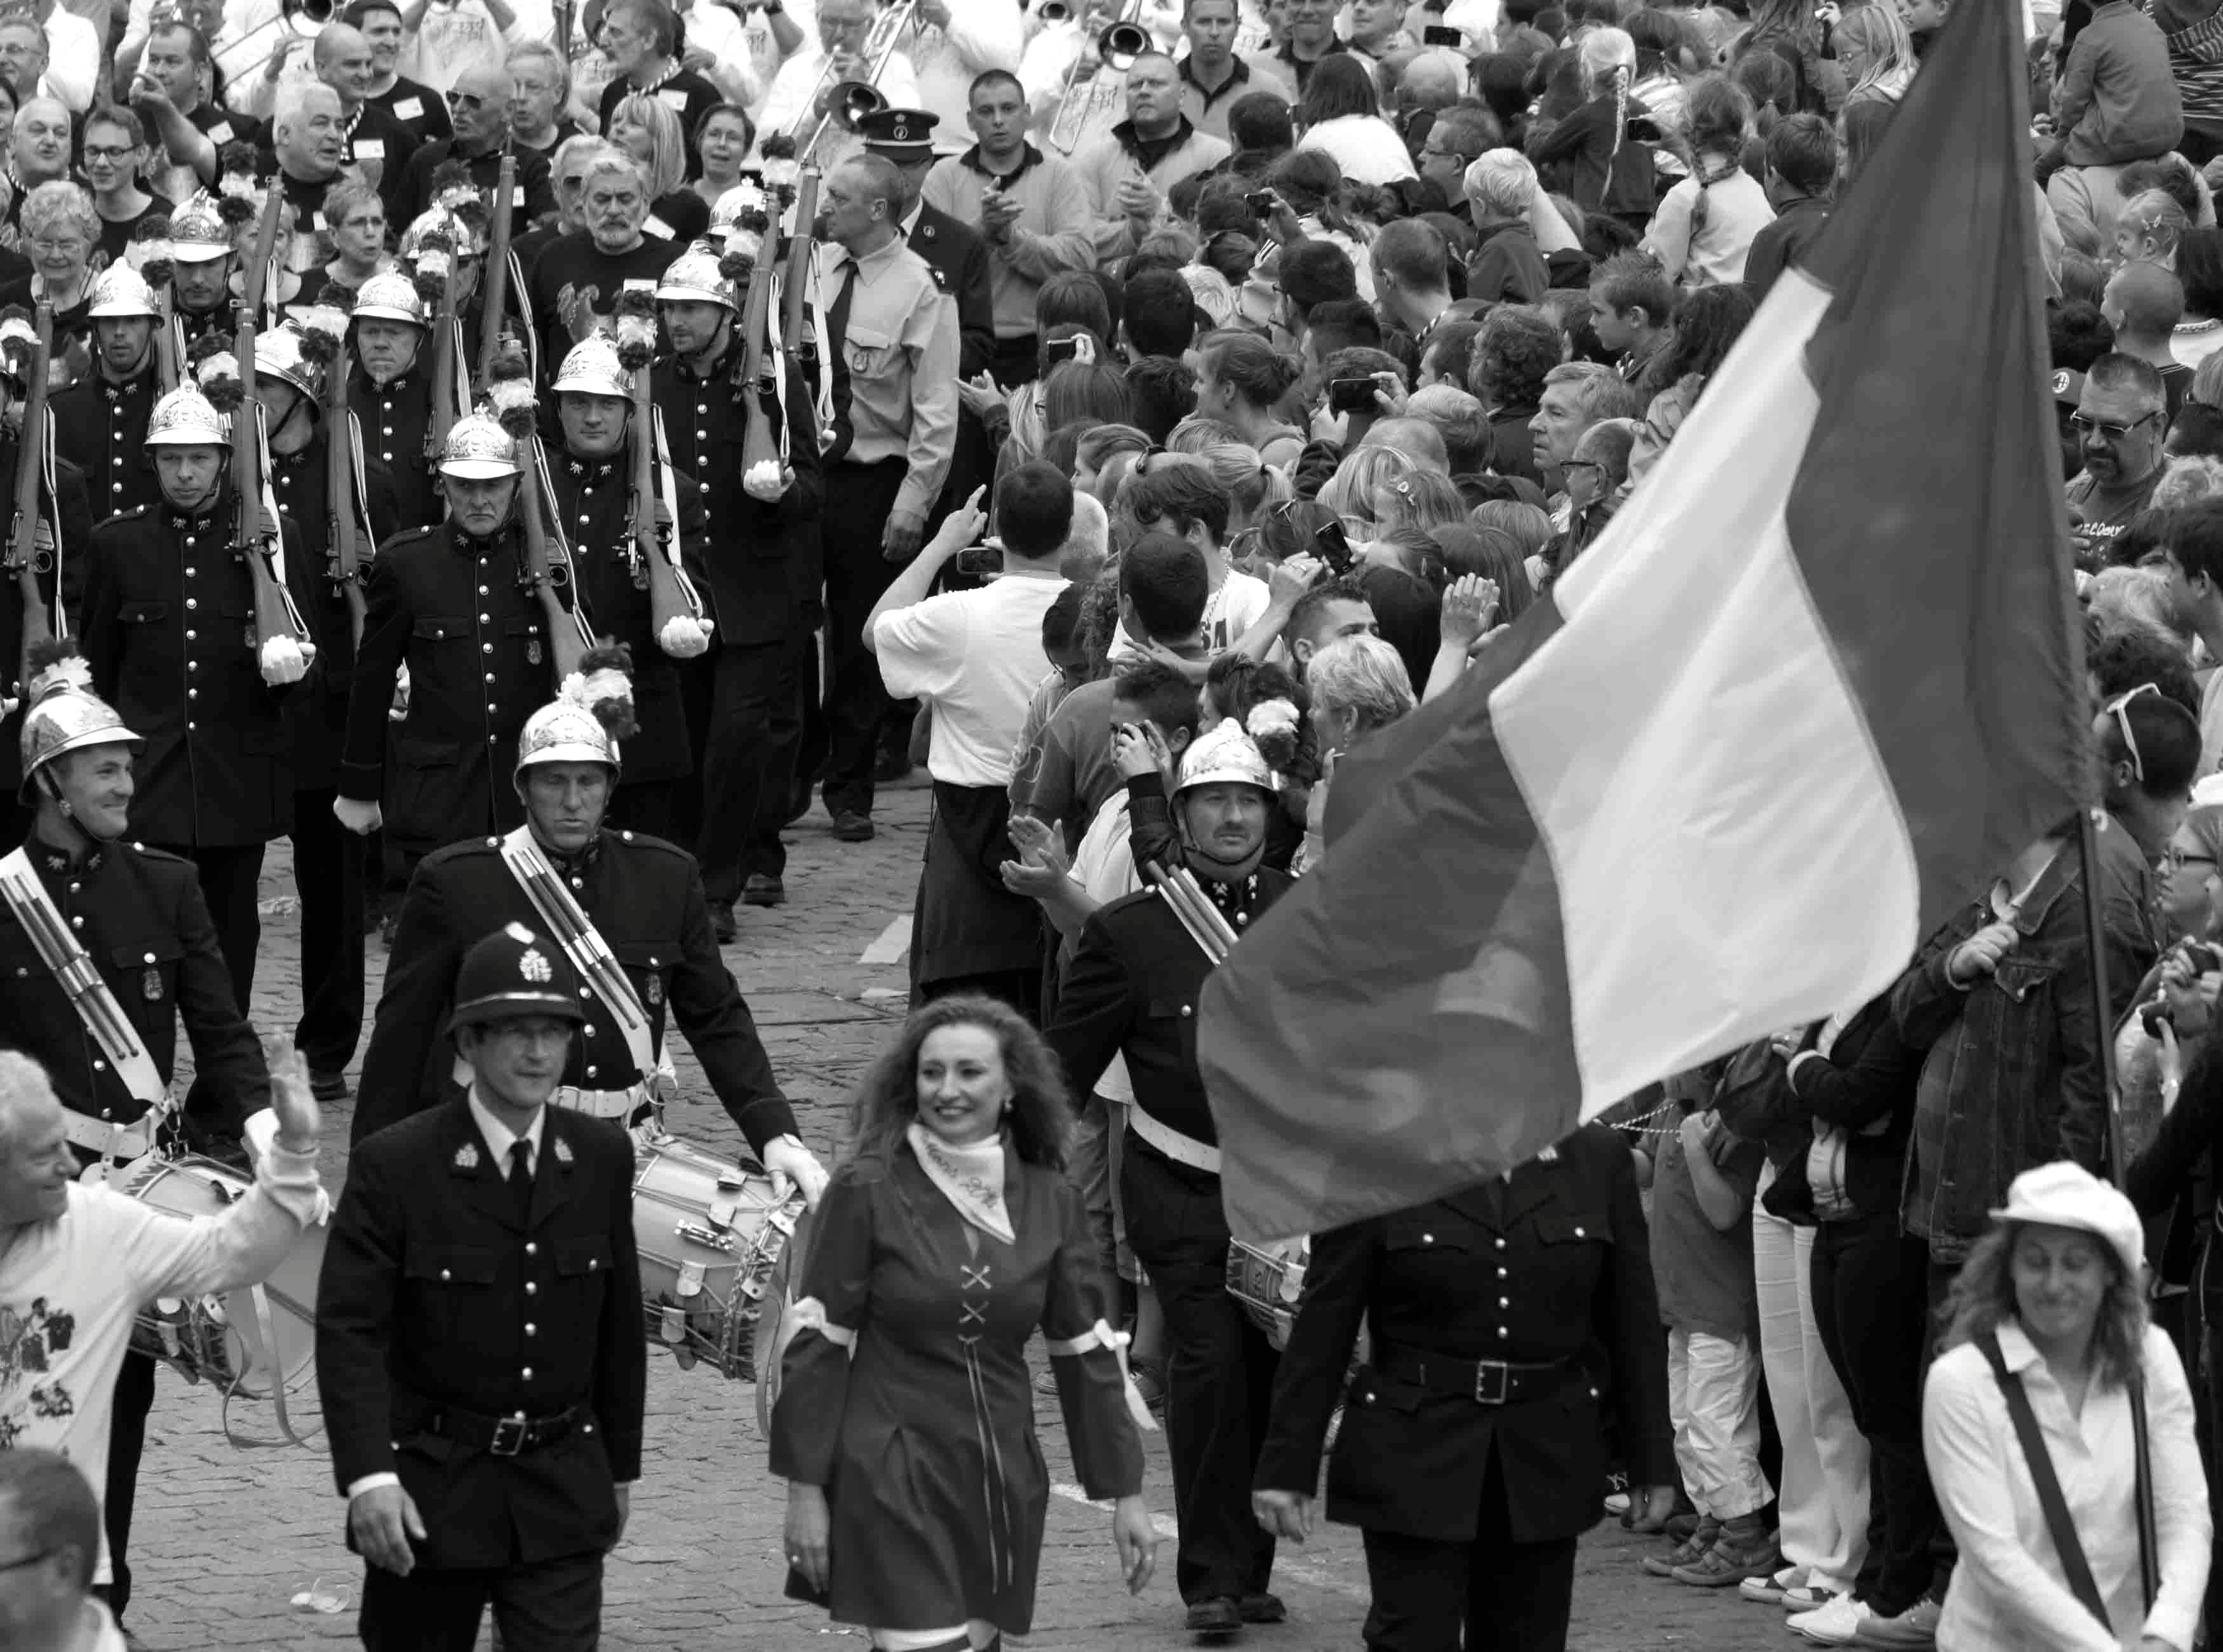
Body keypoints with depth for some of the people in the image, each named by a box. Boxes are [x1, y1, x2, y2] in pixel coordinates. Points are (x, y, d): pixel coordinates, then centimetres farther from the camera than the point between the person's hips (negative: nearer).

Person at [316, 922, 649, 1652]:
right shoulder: (394, 1166, -10)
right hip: (429, 1493, -2)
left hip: (561, 1495, 2)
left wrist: (620, 1468, 16)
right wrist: (369, 1476, -26)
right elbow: (349, 1331, -15)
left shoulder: (602, 1159, 3)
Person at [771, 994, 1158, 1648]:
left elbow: (1088, 1351, 9)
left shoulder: (1048, 1201, 4)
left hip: (1002, 1482, 4)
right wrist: (805, 1489, -7)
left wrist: (1125, 1494, 9)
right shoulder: (869, 1190, -7)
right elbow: (818, 1342, -5)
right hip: (891, 1480, -4)